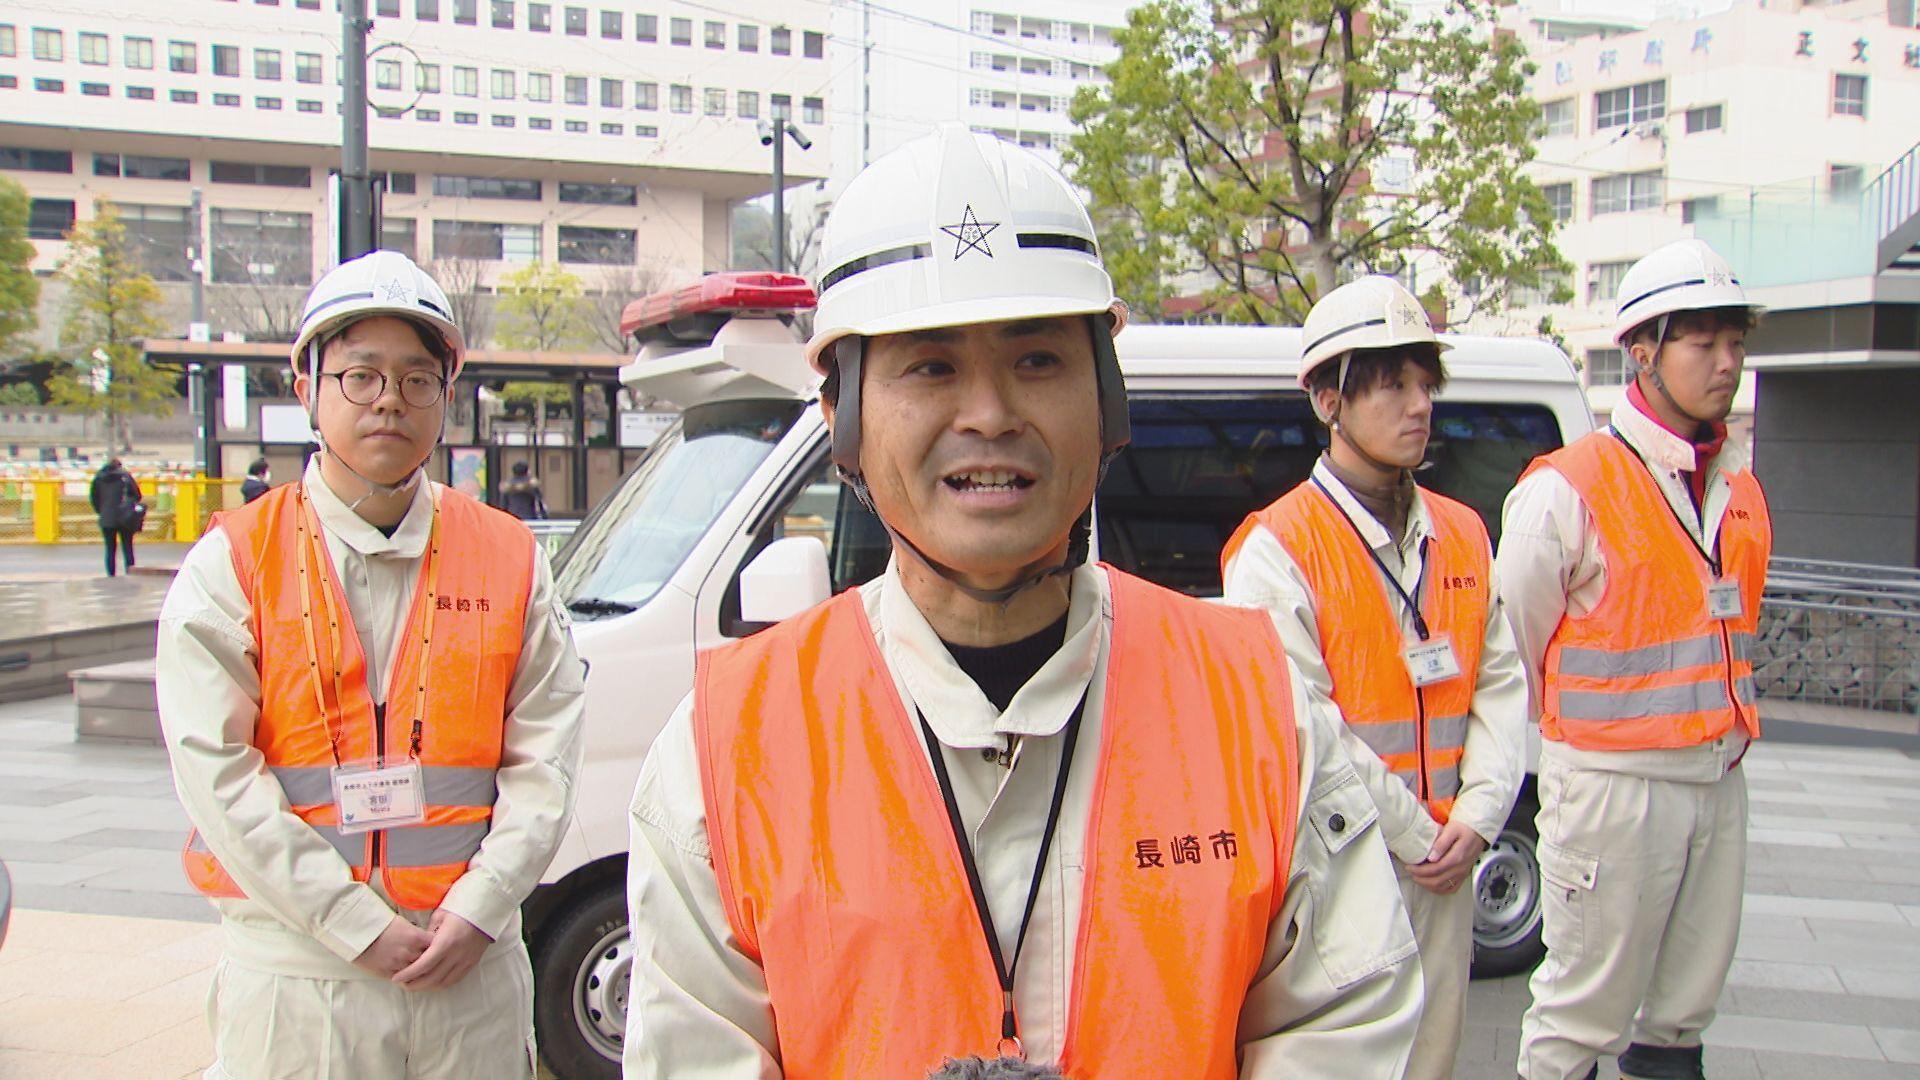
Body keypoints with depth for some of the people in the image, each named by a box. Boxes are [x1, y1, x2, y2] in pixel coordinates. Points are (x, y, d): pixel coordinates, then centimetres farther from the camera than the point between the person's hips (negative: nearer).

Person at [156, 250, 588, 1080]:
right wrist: (361, 928, -14)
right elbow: (216, 774, -8)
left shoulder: (509, 561, 6)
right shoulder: (233, 566, 0)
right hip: (295, 974, -1)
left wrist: (477, 911, -11)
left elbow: (543, 762, 2)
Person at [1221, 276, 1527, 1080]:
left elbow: (1501, 684, 8)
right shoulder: (1276, 550, -12)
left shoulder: (1462, 536, 10)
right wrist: (1415, 838, -13)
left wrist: (1477, 817, -5)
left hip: (1445, 863, 6)